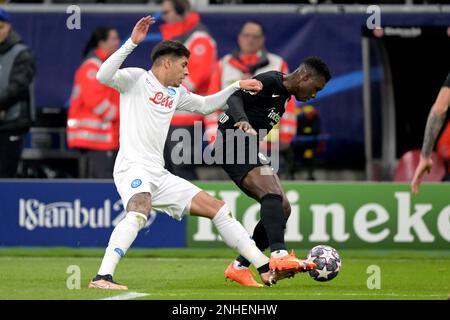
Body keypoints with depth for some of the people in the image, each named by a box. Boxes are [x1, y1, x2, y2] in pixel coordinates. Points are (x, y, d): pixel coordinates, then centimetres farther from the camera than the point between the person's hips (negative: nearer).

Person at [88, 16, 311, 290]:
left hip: (159, 175, 8)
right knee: (139, 213, -39)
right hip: (133, 168, -8)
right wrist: (132, 43, -26)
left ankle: (266, 269, 13)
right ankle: (103, 277, -44)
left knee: (218, 209, 8)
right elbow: (104, 76, -20)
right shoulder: (136, 78, -1)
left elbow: (205, 105, 37)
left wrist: (237, 87, 30)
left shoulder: (177, 93, 20)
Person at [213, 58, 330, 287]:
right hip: (233, 146, -10)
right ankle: (279, 254, -46)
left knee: (282, 209, 3)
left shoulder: (283, 95, 18)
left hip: (249, 150, 10)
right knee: (272, 194, -29)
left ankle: (239, 267, 6)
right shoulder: (270, 82, -11)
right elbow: (235, 97, -23)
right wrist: (242, 120, -40)